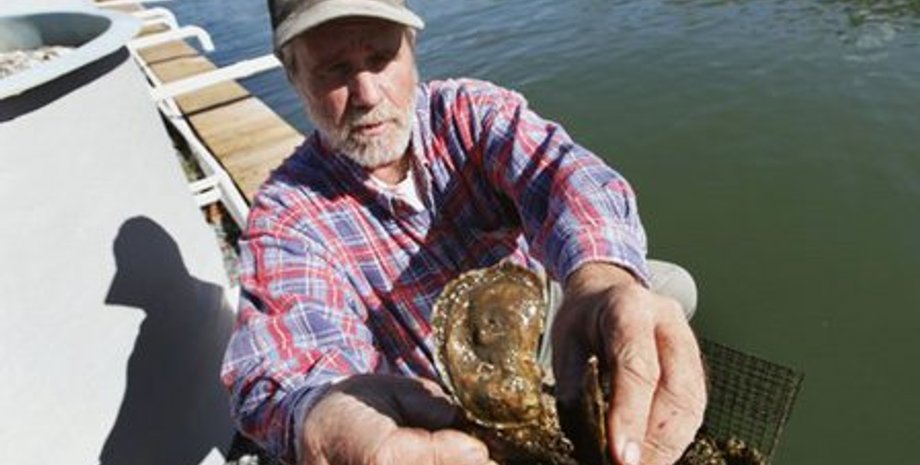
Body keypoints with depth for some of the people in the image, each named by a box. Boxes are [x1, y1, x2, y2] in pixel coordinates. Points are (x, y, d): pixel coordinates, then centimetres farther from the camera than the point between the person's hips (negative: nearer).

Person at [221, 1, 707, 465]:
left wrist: (602, 276, -54)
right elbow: (286, 363, -32)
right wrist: (318, 416, -57)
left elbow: (563, 176, -32)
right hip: (438, 423, 0)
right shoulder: (285, 215, -17)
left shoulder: (473, 110, -13)